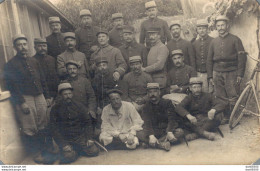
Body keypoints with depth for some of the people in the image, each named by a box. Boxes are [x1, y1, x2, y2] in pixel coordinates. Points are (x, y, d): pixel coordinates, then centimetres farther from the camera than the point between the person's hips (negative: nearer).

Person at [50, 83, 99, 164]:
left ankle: (76, 150, 12)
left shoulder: (79, 106, 4)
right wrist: (63, 144, -13)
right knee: (69, 157, -27)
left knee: (94, 151, -14)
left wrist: (89, 138, -7)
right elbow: (54, 128, -4)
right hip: (65, 139, -2)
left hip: (80, 137, 2)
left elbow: (88, 123, 6)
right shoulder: (56, 108, -1)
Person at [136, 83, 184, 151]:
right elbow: (146, 123, -11)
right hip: (153, 132, 0)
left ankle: (156, 143, -28)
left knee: (180, 132, -27)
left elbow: (172, 119, -10)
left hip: (166, 130, 1)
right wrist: (151, 136, -30)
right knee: (139, 134, -26)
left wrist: (169, 132, -29)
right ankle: (161, 145, -35)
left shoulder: (167, 103, 3)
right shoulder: (146, 106, 3)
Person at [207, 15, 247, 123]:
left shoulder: (235, 39, 3)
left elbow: (242, 57, -1)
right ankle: (225, 117, 15)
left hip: (231, 73, -3)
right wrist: (210, 76, 8)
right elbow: (209, 60, 14)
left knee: (233, 98, -3)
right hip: (217, 73, 3)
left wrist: (240, 74, -8)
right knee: (220, 98, 4)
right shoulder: (213, 42, 12)